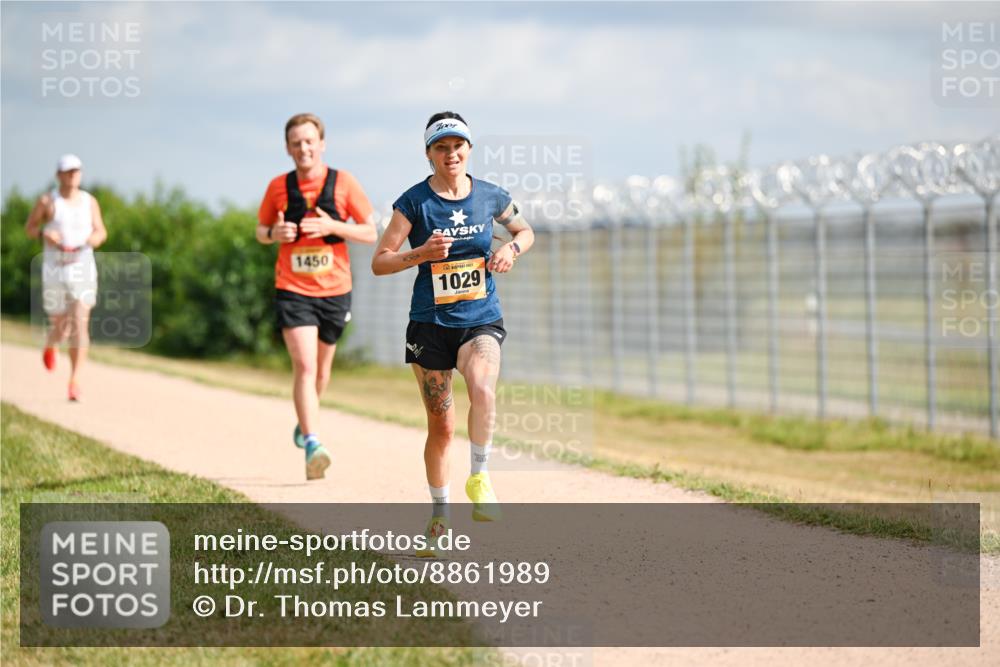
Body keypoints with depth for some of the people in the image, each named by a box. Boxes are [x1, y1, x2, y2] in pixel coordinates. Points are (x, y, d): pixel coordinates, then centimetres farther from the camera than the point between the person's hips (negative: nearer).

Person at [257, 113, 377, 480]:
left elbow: (370, 233, -1)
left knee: (321, 369, 17)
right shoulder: (278, 187, 1)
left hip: (334, 290, 1)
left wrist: (332, 226, -17)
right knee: (304, 366, -17)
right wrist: (274, 233, -10)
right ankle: (312, 444, -23)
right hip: (293, 291, -1)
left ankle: (304, 422, 44)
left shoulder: (343, 182, -2)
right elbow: (260, 231, 14)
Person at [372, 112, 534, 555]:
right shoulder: (414, 202, -5)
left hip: (481, 320, 1)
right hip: (430, 323, 0)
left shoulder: (490, 197, 2)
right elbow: (379, 263, -4)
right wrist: (420, 253, -21)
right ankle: (440, 518, 23)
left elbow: (524, 230, 21)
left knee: (482, 390, -31)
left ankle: (478, 478, -11)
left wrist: (511, 248, -1)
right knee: (440, 425, 6)